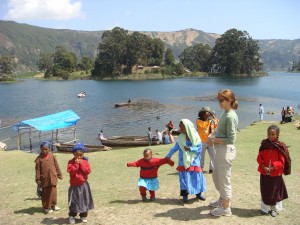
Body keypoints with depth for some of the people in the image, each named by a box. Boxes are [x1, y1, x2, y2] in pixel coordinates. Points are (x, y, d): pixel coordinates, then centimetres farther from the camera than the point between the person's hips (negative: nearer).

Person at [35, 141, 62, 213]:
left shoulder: (52, 156, 0)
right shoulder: (39, 159, -6)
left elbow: (56, 166, 7)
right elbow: (37, 170, -4)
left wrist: (59, 175, 10)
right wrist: (38, 180, -5)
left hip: (53, 178, 2)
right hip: (44, 179, -2)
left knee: (53, 192, 11)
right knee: (45, 193, 7)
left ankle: (53, 205, 27)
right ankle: (46, 207, 20)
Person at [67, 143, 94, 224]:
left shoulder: (85, 161, 0)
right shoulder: (71, 162, -5)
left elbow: (88, 171, -11)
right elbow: (71, 171, -18)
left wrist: (81, 164, -18)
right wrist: (76, 164, -22)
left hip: (83, 185, 2)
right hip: (74, 185, -2)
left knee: (84, 200, 8)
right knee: (73, 201, 4)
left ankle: (83, 216, 21)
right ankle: (71, 216, 17)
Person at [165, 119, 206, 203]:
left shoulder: (195, 136, -7)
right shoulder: (181, 138, -2)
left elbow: (199, 148, -9)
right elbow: (175, 148, 2)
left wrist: (190, 148, -18)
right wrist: (168, 156, 1)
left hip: (194, 161, 0)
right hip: (184, 162, 1)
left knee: (197, 177, 5)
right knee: (185, 178, 1)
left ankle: (198, 194, 21)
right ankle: (185, 195, 8)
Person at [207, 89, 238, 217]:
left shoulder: (230, 117, -22)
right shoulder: (225, 113, 7)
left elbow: (231, 139, -23)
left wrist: (214, 140, -14)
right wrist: (212, 136, 1)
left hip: (226, 151, -10)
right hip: (220, 150, 10)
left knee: (224, 179, 4)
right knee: (216, 176, 24)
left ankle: (226, 208, 20)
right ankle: (222, 199, 44)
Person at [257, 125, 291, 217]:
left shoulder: (281, 147, -11)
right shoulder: (264, 145, -4)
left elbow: (282, 161, -12)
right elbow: (259, 158, -3)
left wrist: (272, 168, -21)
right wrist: (264, 167, -17)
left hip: (276, 174, -2)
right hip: (264, 173, 2)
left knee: (275, 191, 11)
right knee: (265, 191, 12)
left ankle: (274, 209, 29)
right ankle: (265, 208, 27)